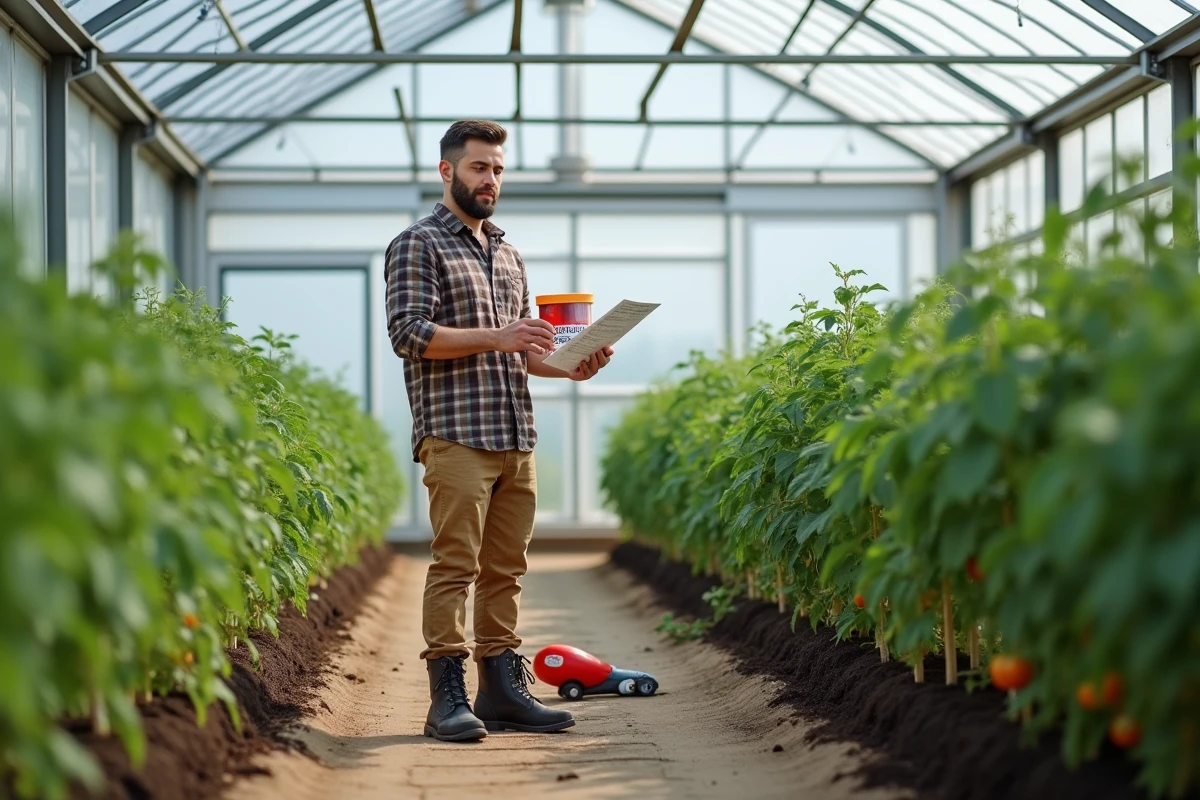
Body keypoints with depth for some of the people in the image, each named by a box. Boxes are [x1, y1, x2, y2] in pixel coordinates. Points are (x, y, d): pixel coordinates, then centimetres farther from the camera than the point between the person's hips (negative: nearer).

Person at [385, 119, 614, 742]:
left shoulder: (507, 254, 23)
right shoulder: (419, 245, 0)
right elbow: (409, 333, -12)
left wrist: (569, 367, 6)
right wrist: (495, 338, -18)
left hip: (516, 438, 7)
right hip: (455, 435, -7)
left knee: (505, 568, 7)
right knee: (455, 564, -9)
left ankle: (503, 690, 12)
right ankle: (448, 698, -7)